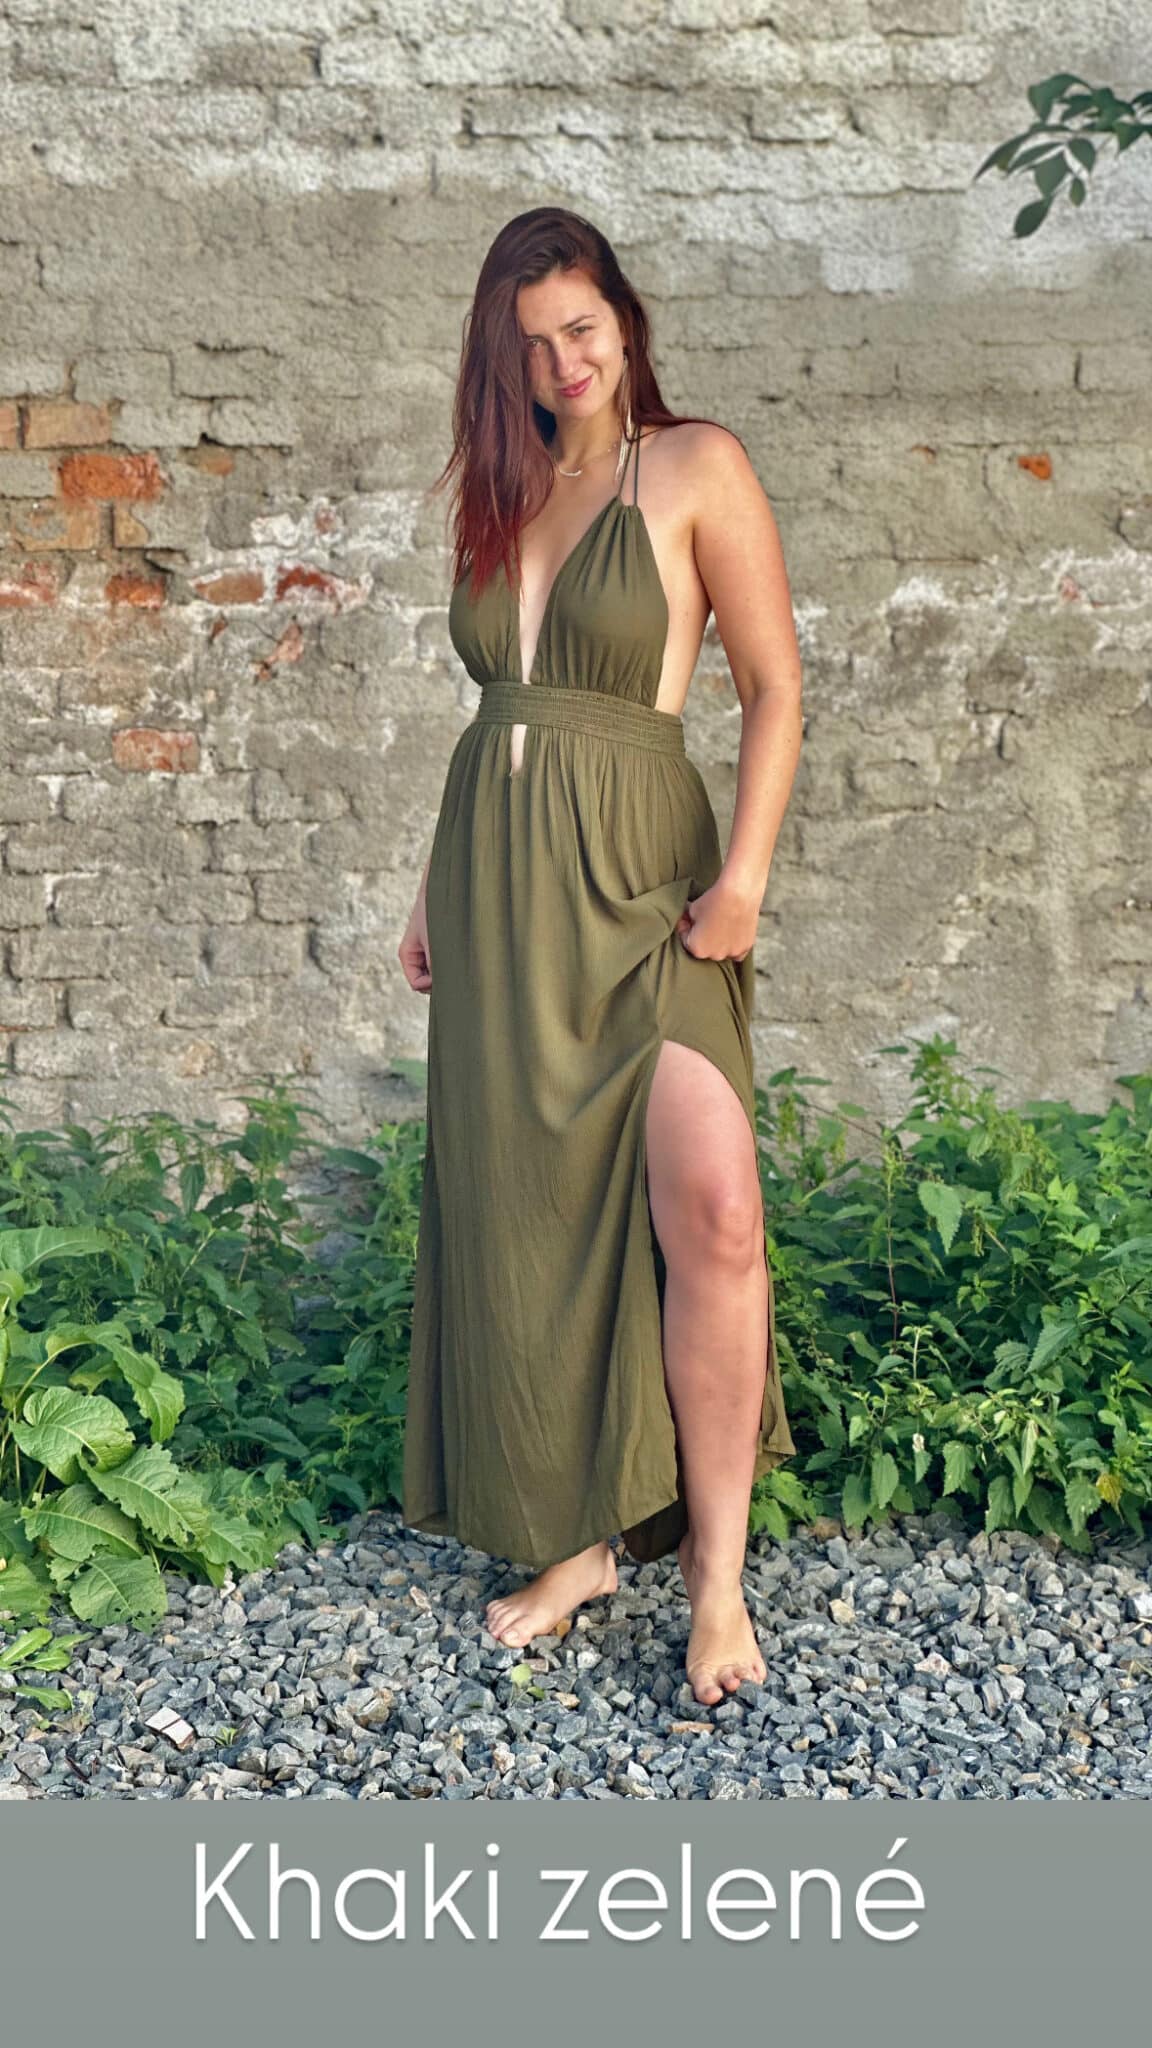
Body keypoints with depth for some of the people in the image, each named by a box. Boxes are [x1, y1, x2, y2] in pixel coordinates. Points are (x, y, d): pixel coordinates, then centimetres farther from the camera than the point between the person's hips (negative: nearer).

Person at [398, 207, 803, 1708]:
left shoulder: (695, 468, 0)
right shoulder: (501, 497, 16)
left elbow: (775, 686, -5)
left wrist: (744, 872, -17)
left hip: (636, 878, -5)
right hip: (495, 881, 6)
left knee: (708, 1205, -19)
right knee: (529, 1218, 6)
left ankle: (717, 1572, -6)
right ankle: (578, 1539, 18)